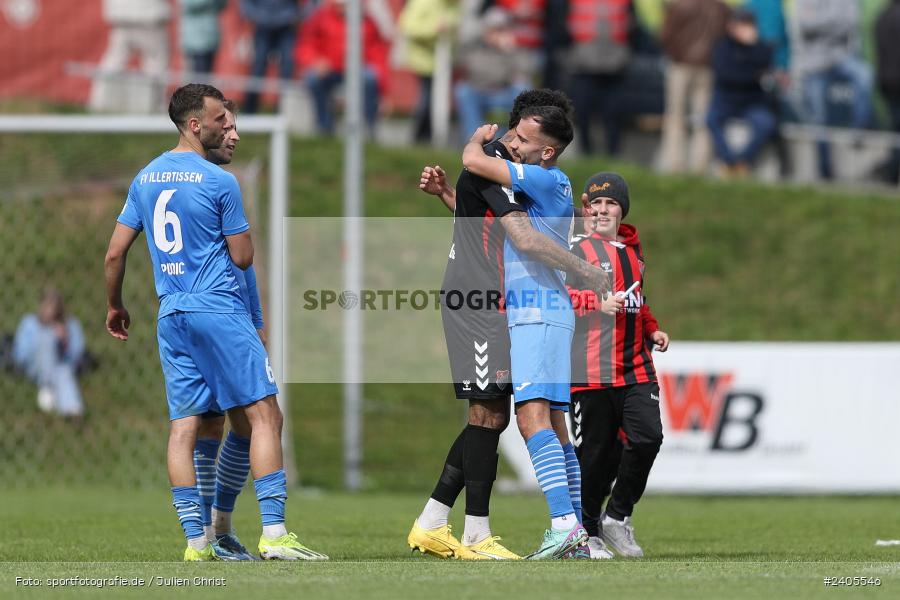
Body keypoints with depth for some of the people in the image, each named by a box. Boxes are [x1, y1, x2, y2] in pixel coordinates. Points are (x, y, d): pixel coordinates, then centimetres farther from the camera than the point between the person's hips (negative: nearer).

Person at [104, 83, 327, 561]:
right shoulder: (220, 182, -8)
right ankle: (274, 532, -15)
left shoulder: (145, 178, 11)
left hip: (170, 315, 7)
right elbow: (243, 257, -4)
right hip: (219, 310, -7)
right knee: (264, 415, -6)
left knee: (183, 426, 5)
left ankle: (195, 539, 1)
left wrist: (114, 306, 27)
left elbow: (115, 253, 13)